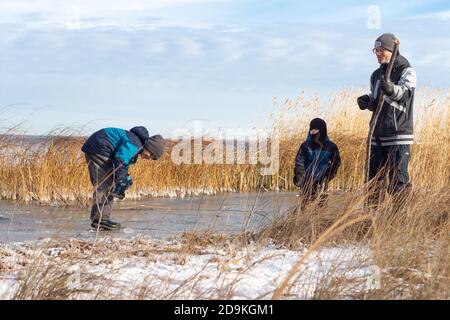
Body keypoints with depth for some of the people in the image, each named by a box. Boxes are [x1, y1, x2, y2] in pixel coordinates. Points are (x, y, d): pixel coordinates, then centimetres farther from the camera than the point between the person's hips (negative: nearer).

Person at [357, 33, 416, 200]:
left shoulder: (407, 71, -5)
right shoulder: (376, 74, 16)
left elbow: (404, 92, -25)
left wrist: (390, 88, -46)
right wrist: (367, 101, 0)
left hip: (398, 135, -7)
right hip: (377, 134, 7)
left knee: (398, 182, -9)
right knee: (373, 180, 8)